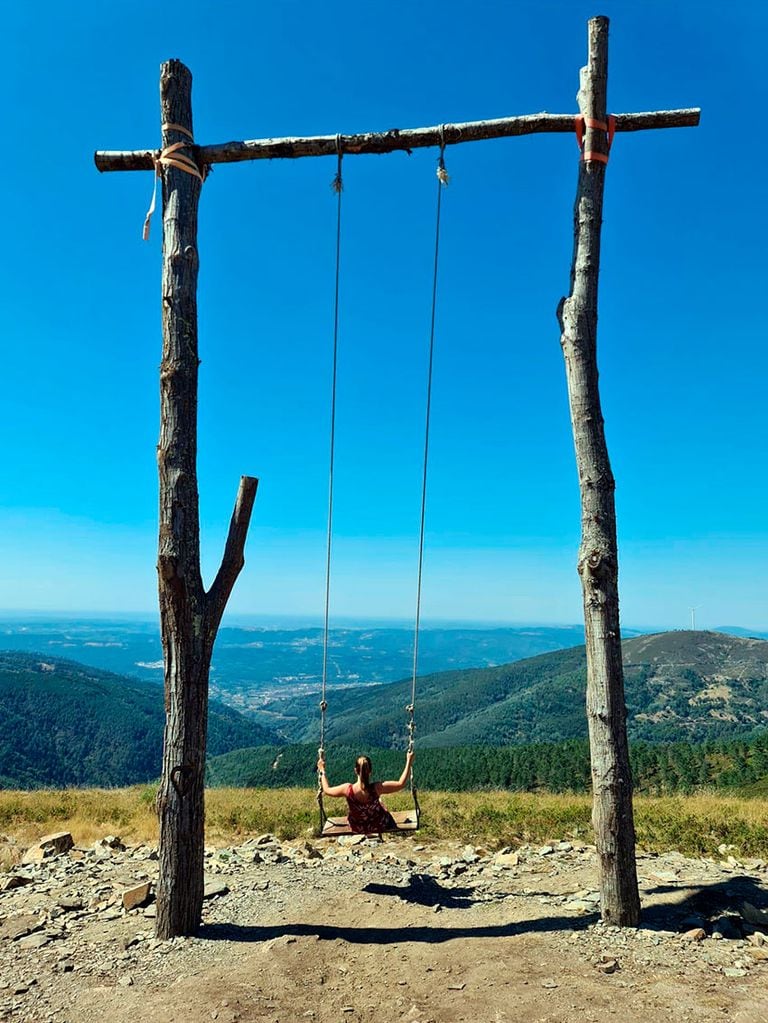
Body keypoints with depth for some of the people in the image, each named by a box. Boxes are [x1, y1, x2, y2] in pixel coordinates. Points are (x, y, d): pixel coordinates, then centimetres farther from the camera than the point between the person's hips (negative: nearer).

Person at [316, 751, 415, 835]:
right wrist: (409, 762, -14)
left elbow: (326, 790, -9)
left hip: (356, 831, 2)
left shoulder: (347, 789, -28)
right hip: (379, 828, -1)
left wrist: (322, 771, 3)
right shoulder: (376, 788, -31)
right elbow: (401, 784, -21)